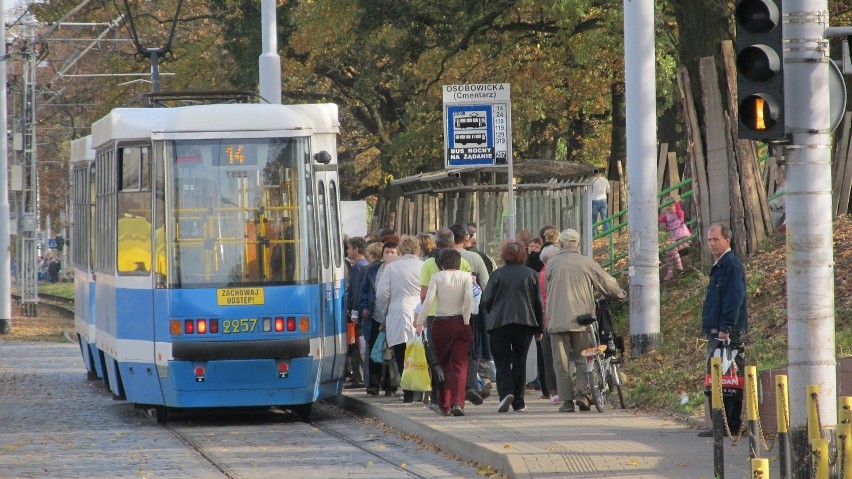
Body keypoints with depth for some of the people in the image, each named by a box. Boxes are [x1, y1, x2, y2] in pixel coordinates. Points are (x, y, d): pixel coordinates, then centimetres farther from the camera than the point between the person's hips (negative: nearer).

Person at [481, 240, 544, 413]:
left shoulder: (498, 274, -4)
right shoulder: (531, 274, 3)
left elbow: (487, 300, -3)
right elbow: (538, 302, 6)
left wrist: (492, 316, 18)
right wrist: (539, 328, 13)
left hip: (500, 323, -2)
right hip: (525, 322, 2)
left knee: (502, 362, 2)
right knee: (520, 362, 10)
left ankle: (506, 392, -22)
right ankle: (518, 402, 8)